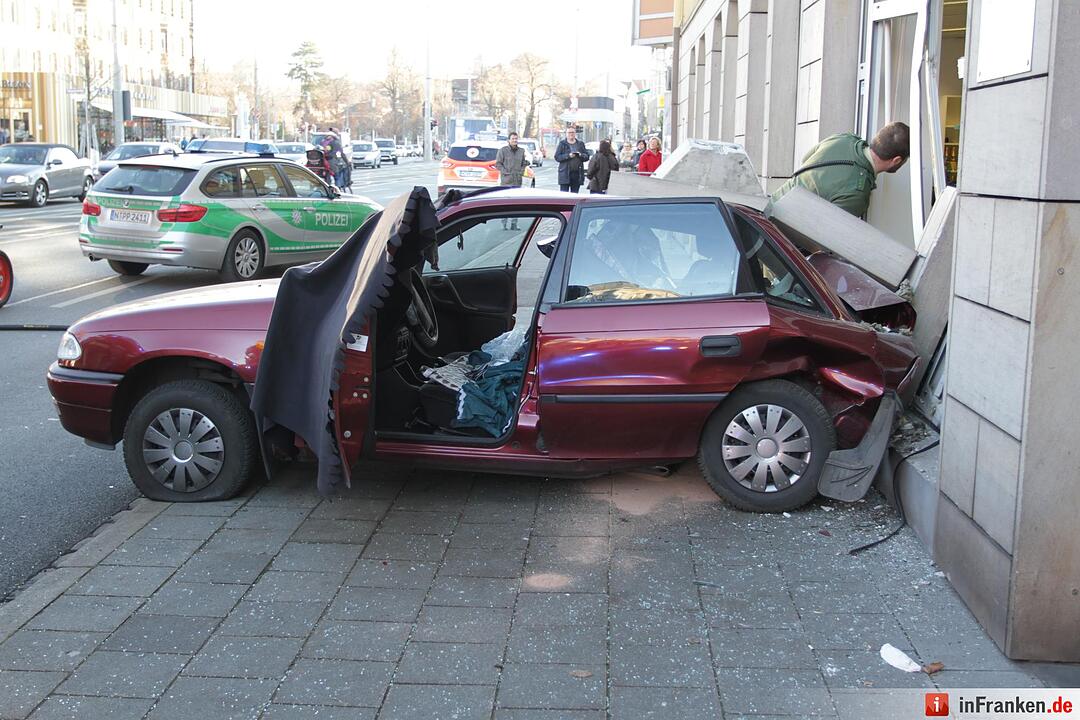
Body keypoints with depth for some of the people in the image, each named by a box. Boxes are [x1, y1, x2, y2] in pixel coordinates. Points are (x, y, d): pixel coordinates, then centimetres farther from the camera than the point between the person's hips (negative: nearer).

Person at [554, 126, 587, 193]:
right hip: (565, 174, -3)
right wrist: (568, 156, -16)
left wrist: (581, 155, -11)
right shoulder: (562, 144, 5)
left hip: (577, 174, 3)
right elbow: (557, 157, -4)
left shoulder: (581, 144, 14)